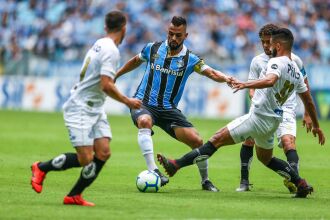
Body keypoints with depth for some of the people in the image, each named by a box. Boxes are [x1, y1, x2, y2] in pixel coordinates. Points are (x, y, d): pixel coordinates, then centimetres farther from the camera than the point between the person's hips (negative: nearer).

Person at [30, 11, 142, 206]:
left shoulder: (100, 44, 10)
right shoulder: (111, 50, -19)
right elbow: (106, 86, -24)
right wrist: (127, 102, -14)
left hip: (95, 109, 9)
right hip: (80, 109, -9)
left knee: (103, 153, -3)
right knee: (85, 159, -11)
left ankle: (74, 196, 4)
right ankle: (41, 168, 10)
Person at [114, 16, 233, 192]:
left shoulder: (189, 59, -1)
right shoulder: (153, 49, 2)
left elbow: (210, 73, -14)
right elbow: (136, 61, 22)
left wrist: (225, 78, -34)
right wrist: (115, 75, 26)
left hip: (168, 109, 1)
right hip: (143, 104, -1)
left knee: (197, 141, -9)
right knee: (145, 122, -39)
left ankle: (205, 181, 17)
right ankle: (153, 171, -43)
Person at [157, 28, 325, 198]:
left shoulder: (277, 62, -13)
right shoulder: (296, 72, 13)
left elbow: (270, 80, -37)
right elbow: (308, 101, 20)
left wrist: (245, 85, -47)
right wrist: (316, 126, 30)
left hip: (258, 118, -9)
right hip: (272, 121, 9)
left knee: (217, 140, -10)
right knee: (266, 158, 29)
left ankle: (176, 165, -14)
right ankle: (301, 184, 23)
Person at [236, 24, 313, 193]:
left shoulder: (293, 60, 1)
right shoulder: (257, 61, 6)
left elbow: (304, 87, 11)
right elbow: (252, 88, 6)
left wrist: (307, 114, 10)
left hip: (285, 110, -3)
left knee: (288, 141, -25)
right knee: (248, 139, -13)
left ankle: (295, 181, -31)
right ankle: (244, 182, -1)